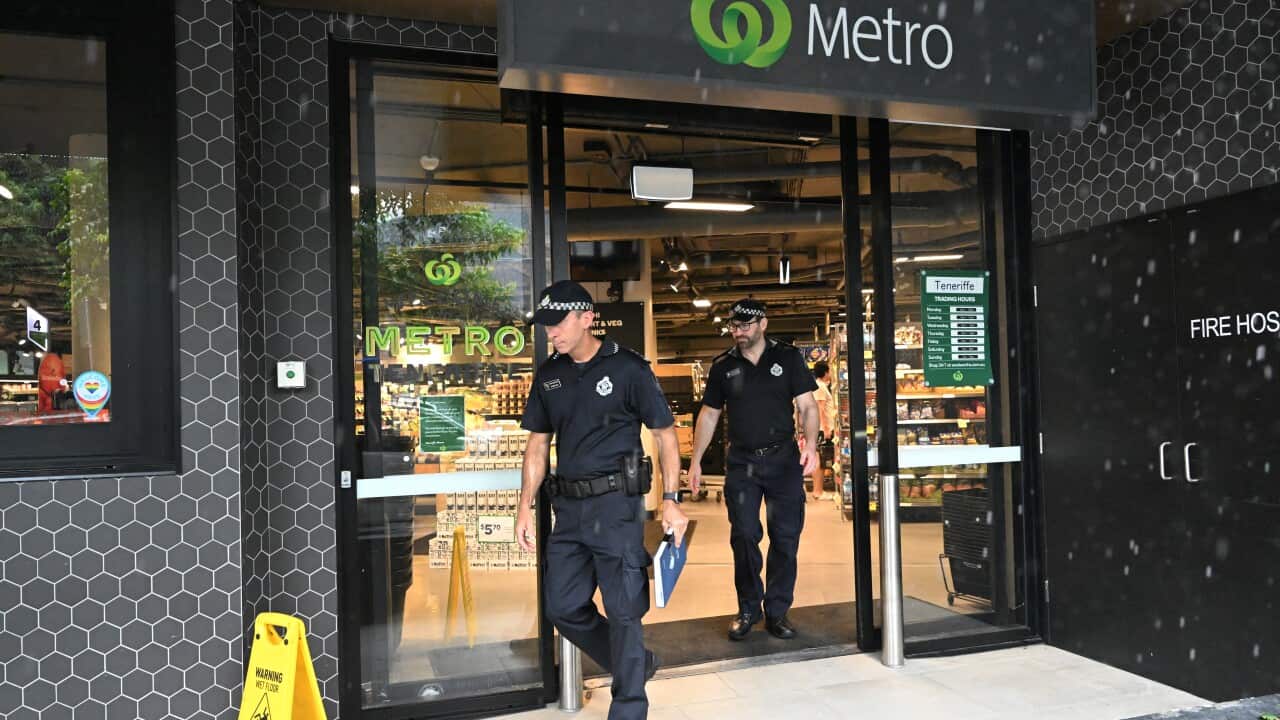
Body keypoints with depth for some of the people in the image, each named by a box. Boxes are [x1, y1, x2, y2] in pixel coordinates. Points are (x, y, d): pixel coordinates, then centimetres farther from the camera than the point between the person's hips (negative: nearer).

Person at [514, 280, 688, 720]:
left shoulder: (628, 368, -7)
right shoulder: (549, 375, 8)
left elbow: (665, 433, -4)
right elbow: (538, 443, 14)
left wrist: (670, 500, -11)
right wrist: (526, 507, 8)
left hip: (616, 503, -6)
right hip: (568, 506, 6)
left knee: (623, 609, 0)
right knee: (563, 607, 10)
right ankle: (636, 664, 31)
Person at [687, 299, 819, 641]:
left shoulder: (788, 357, 0)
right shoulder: (723, 365, 6)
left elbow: (807, 406, -2)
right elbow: (709, 414, 11)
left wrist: (811, 444, -19)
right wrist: (695, 460, 6)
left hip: (783, 460, -1)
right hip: (741, 462, 1)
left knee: (785, 537, 3)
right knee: (743, 537, 1)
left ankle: (777, 612, 15)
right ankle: (748, 609, 16)